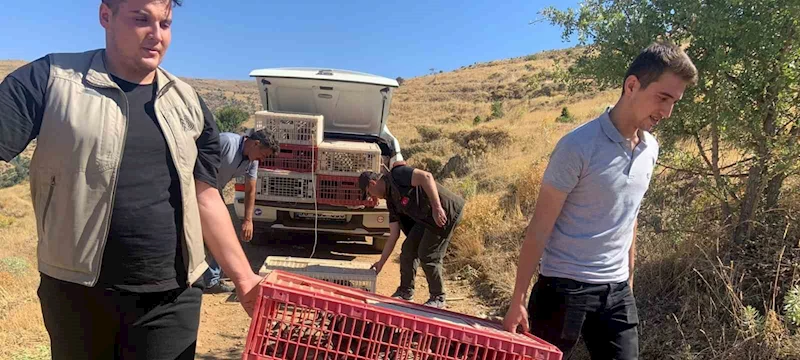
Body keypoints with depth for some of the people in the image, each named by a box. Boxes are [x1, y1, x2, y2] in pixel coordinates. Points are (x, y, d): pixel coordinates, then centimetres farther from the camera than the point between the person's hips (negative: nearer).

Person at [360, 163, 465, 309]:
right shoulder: (391, 200, 13)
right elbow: (393, 236, 14)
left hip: (446, 213, -9)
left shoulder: (398, 174, -12)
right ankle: (406, 292, 25)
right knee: (408, 249, 9)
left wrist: (437, 207, -31)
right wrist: (381, 263, 16)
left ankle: (438, 298, 14)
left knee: (427, 255, -5)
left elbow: (426, 177, -28)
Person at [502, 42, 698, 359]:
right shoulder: (578, 146, -17)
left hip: (617, 291, 6)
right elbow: (540, 227, -14)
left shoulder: (650, 149, 5)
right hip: (565, 287, -6)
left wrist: (629, 278, 18)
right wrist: (517, 300, -13)